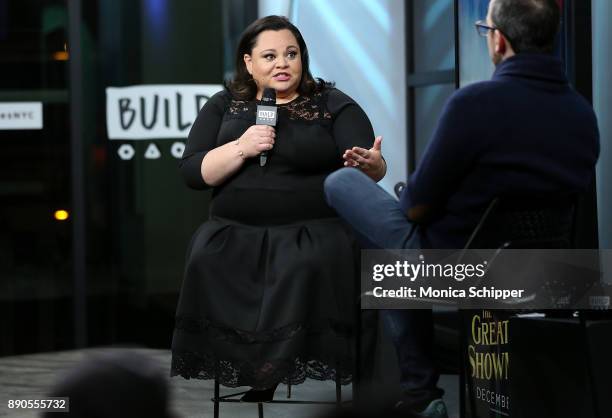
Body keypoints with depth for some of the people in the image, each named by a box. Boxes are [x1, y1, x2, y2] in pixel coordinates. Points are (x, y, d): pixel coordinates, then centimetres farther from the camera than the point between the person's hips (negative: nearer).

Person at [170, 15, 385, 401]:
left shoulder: (333, 105, 5)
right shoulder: (224, 106, 12)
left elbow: (370, 169, -4)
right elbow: (192, 173, 4)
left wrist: (372, 165, -29)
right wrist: (241, 149, -12)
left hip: (315, 232, -2)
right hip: (235, 233, 2)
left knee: (306, 267, -35)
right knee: (206, 260, -28)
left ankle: (270, 376, -25)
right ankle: (256, 373, -22)